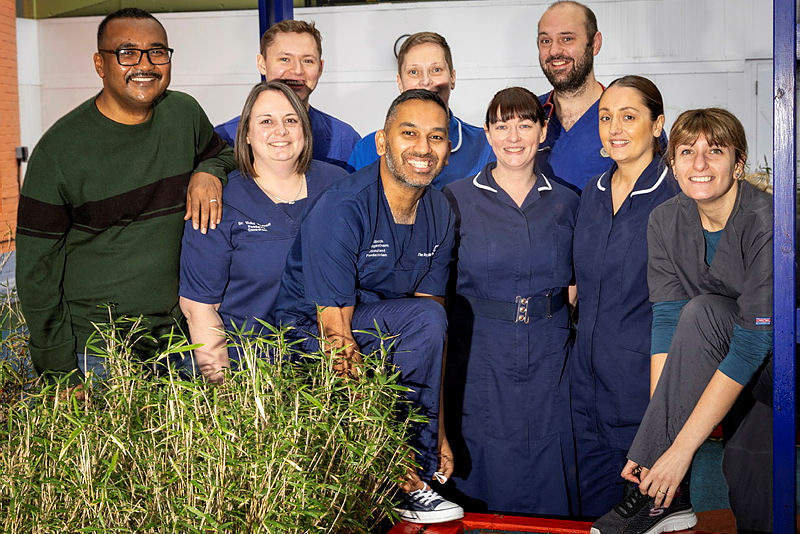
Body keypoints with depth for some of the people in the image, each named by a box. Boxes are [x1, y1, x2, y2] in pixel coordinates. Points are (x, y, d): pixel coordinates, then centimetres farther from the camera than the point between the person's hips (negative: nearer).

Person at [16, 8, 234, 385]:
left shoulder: (185, 114, 0)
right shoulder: (58, 149, -12)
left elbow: (222, 153, 23)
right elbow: (37, 267, -9)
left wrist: (209, 172, -4)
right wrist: (60, 374, -10)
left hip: (177, 331, 4)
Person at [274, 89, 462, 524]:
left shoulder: (440, 214, -1)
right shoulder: (340, 210, -22)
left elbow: (431, 335, 0)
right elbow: (335, 333, -25)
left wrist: (438, 432, -7)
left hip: (380, 332, 7)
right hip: (308, 334, -7)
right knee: (425, 317, -27)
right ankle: (408, 484, -16)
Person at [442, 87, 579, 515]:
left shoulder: (565, 203, 8)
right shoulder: (457, 200, 1)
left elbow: (573, 283, 15)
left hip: (549, 357, 2)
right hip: (479, 355, -2)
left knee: (545, 485, 6)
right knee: (481, 483, 3)